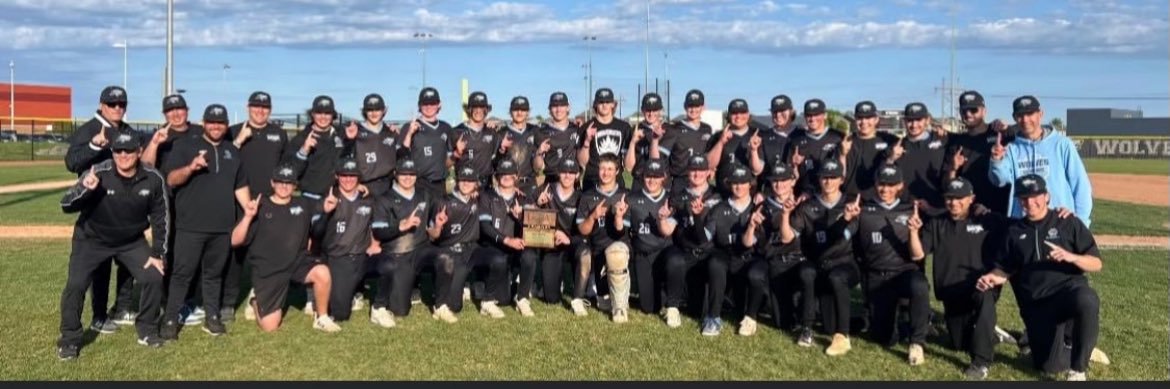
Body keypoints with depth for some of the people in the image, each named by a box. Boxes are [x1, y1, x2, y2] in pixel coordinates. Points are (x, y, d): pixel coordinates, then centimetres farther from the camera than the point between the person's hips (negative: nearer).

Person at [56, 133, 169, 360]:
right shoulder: (98, 174, -24)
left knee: (154, 277, -7)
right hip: (91, 240, -2)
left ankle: (147, 331, 14)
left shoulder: (153, 179, -17)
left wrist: (158, 254, -6)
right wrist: (85, 189, -46)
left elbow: (160, 217, -5)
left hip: (132, 241, 2)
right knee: (75, 284, -13)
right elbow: (66, 206, -25)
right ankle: (69, 340, 7)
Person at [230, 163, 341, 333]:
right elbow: (235, 241, -12)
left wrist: (328, 206, -8)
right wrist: (248, 217, -28)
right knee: (269, 326, -5)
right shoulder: (260, 207, -9)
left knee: (322, 273, -31)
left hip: (298, 262, 3)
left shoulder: (304, 204, 2)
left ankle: (321, 318, -7)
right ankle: (257, 303, 32)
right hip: (267, 271, -3)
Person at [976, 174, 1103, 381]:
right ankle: (1081, 352, 29)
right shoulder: (1014, 231, 12)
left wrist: (1071, 257, -19)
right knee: (1050, 365, -7)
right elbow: (1005, 269, 14)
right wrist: (992, 277, -9)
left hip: (1070, 289, -2)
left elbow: (1096, 264, 1)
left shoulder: (1069, 223, 4)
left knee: (1087, 301, -40)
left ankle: (1077, 369, -23)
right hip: (1037, 305, 3)